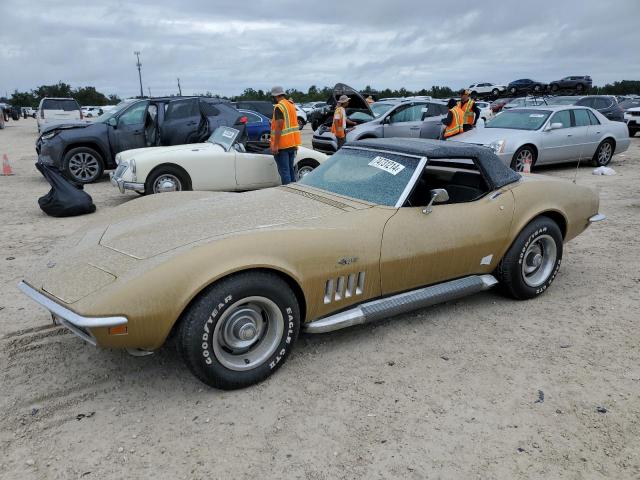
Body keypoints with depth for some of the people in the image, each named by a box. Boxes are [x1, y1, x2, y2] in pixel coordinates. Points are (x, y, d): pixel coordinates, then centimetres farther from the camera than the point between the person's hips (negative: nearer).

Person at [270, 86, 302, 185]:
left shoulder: (279, 107, -13)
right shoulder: (291, 105, 14)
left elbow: (279, 127, -21)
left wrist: (275, 145, -21)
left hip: (282, 144, -8)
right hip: (292, 143, 9)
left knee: (284, 171, -6)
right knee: (290, 169, 16)